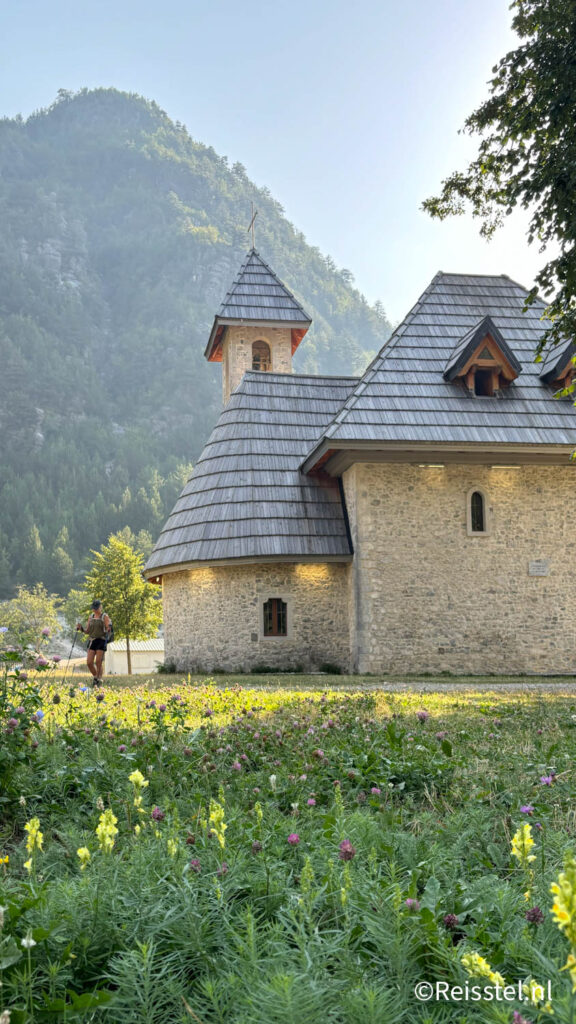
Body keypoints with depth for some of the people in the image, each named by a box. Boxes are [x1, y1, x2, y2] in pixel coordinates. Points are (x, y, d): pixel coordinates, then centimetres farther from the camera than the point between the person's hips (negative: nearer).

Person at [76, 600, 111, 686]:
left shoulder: (105, 617, 0)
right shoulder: (91, 617, 14)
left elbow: (108, 630, -6)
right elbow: (87, 632, 15)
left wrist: (108, 628, -29)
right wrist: (81, 627, -2)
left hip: (101, 641, -5)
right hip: (92, 641, 5)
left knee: (98, 663, -8)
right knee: (89, 662, -2)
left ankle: (99, 680, 1)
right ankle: (96, 677, 20)